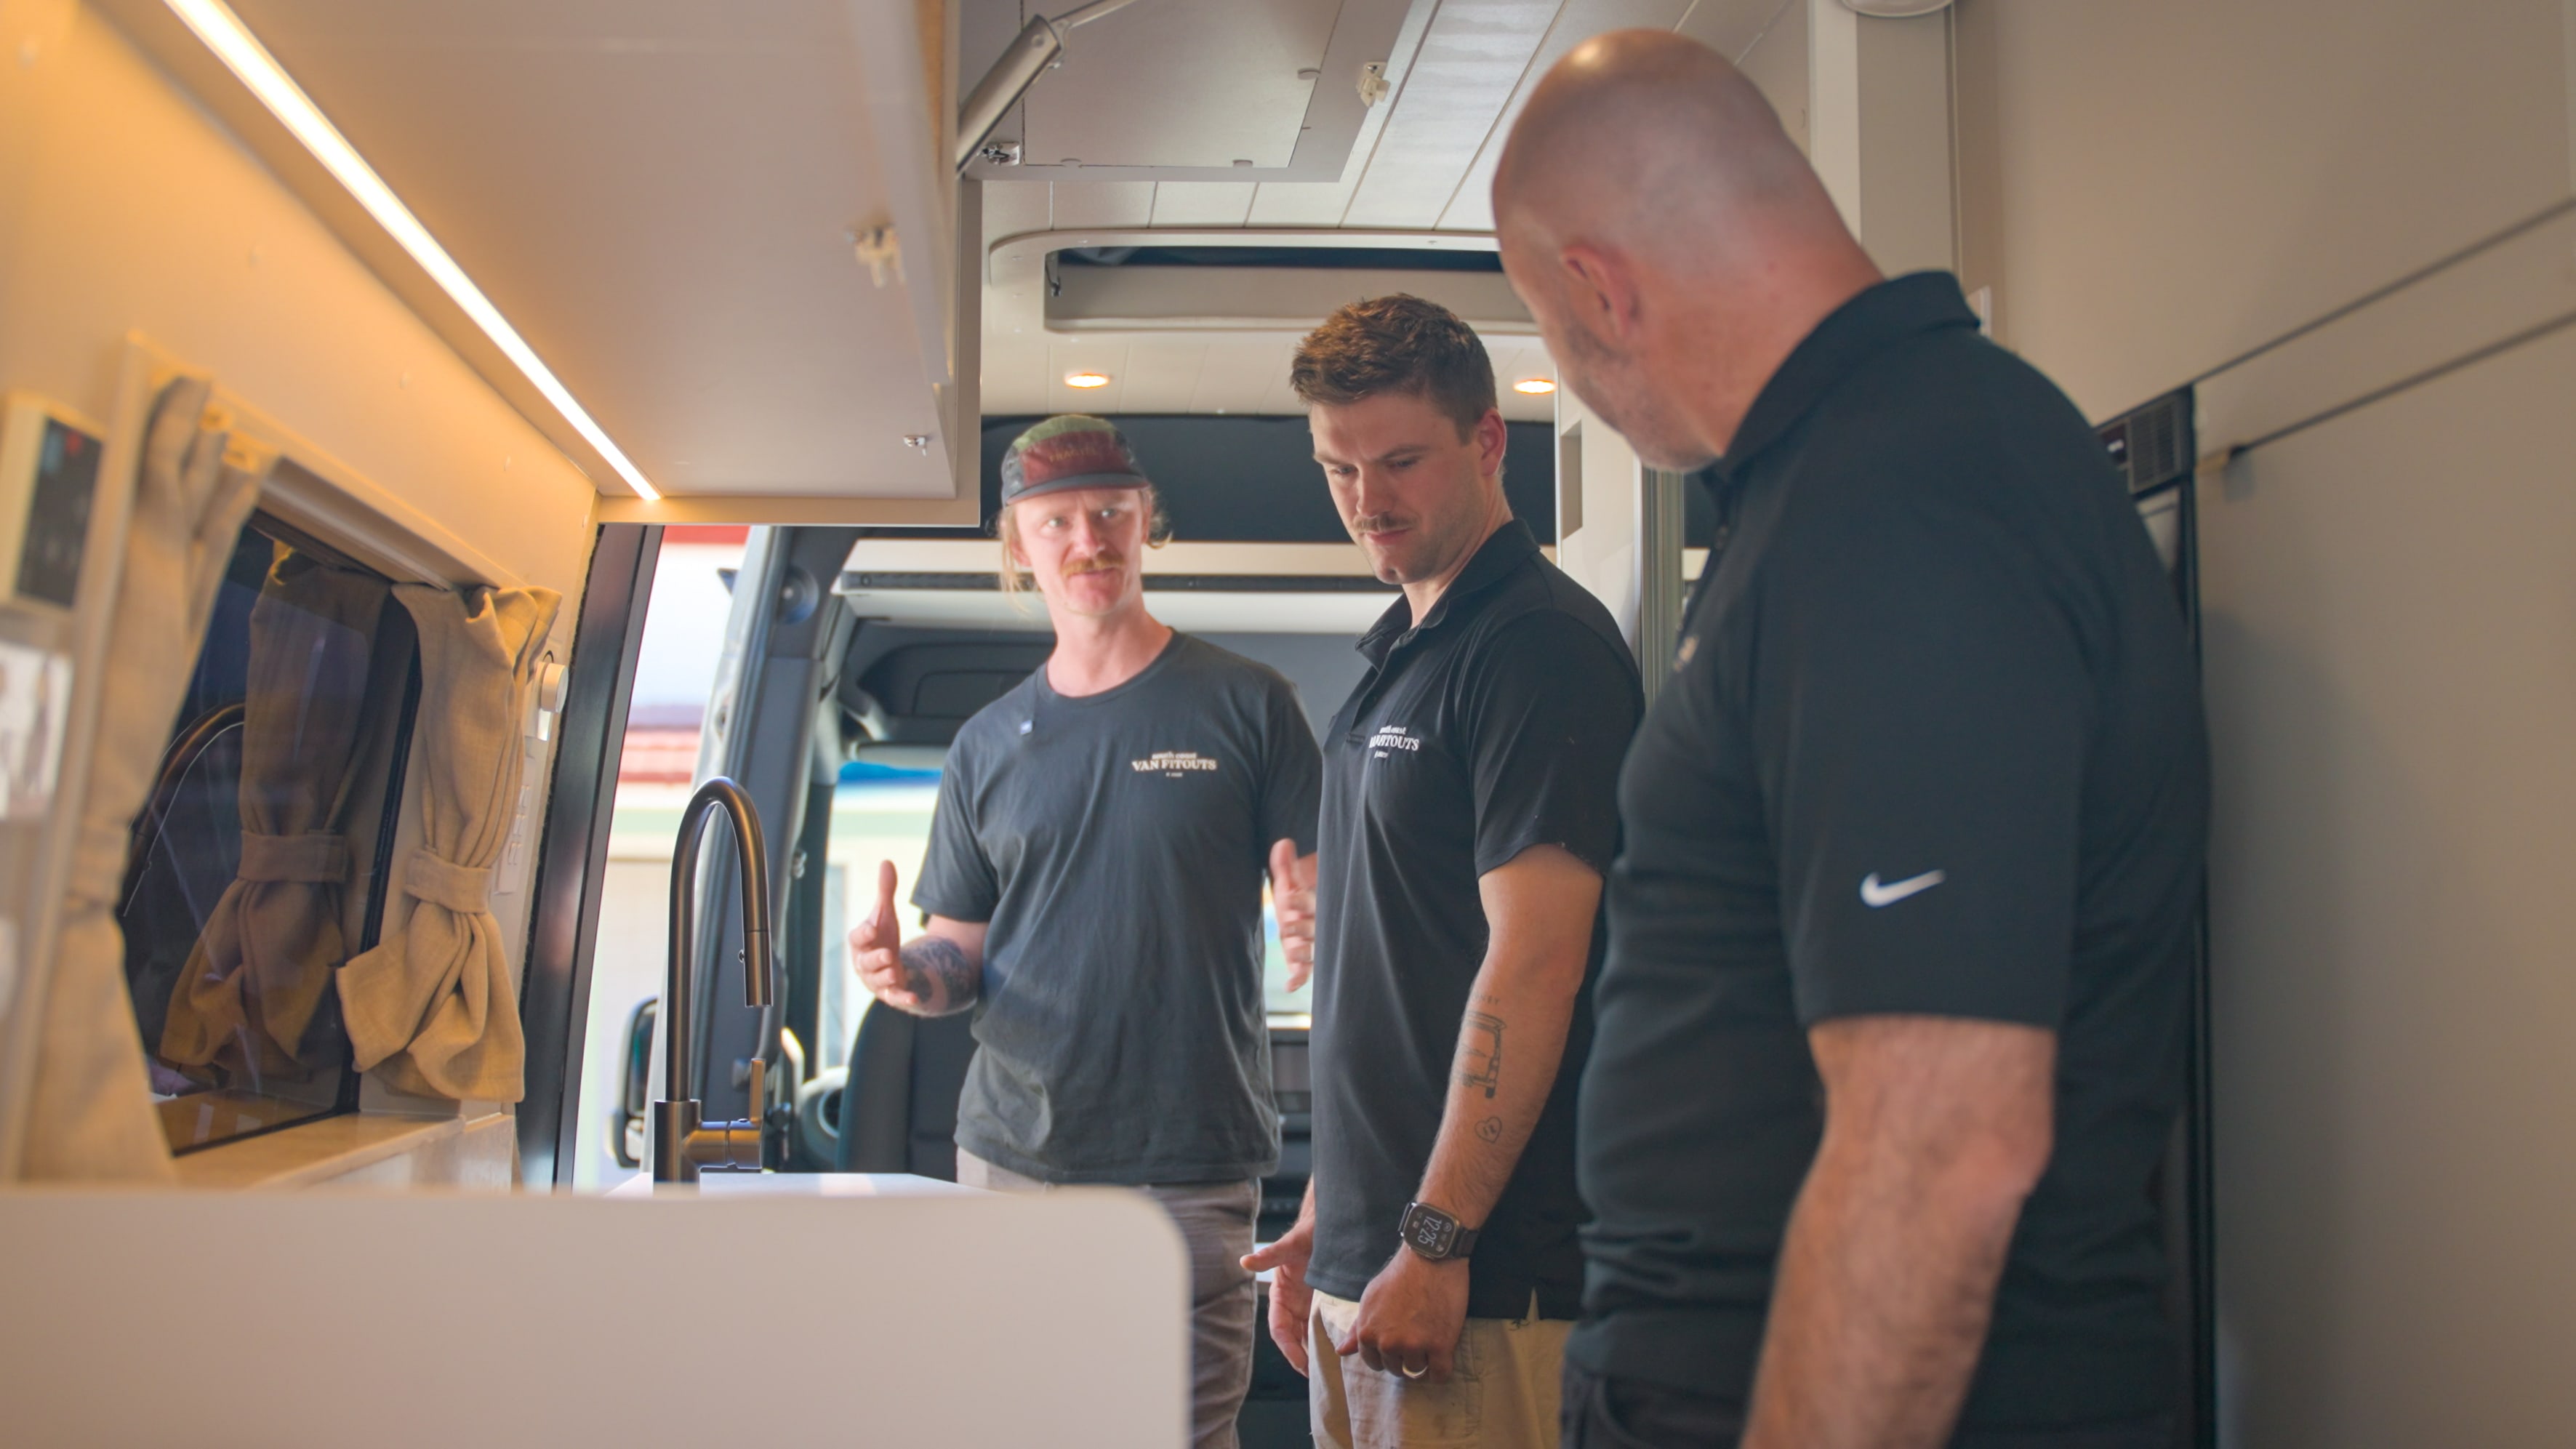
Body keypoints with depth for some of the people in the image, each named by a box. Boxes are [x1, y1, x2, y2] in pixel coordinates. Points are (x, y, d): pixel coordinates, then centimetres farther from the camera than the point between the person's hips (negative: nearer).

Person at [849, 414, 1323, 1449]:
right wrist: (911, 972, -7)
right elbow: (961, 952, 15)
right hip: (1014, 1156, 3)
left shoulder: (1246, 705, 2)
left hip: (1193, 1166, -3)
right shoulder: (990, 743, 13)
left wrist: (1314, 937, -23)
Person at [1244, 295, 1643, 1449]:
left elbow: (1535, 965, -20)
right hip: (1364, 1256, 9)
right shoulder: (1398, 659, 15)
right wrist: (1324, 1219, 18)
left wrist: (1438, 1241, -21)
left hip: (1483, 1270, -8)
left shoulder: (1542, 643, -13)